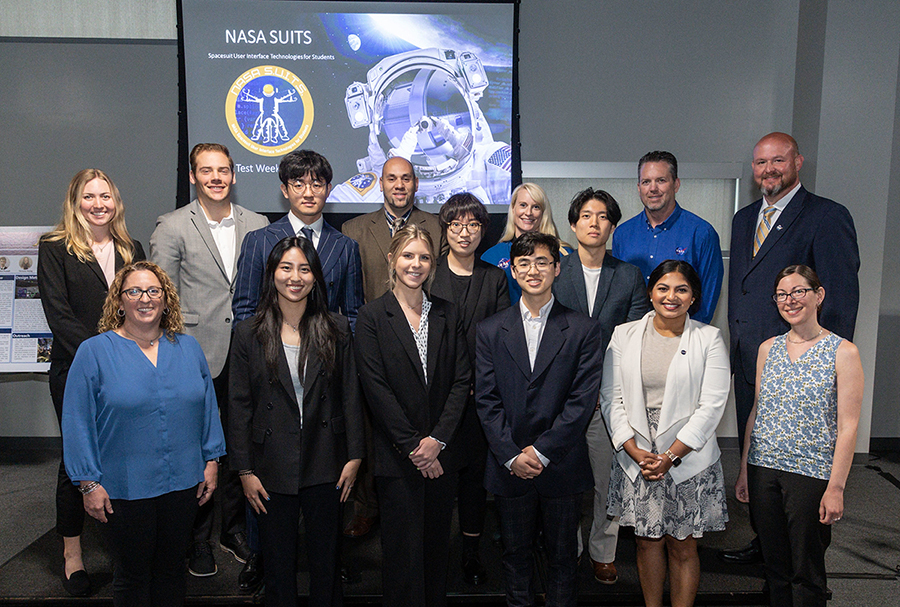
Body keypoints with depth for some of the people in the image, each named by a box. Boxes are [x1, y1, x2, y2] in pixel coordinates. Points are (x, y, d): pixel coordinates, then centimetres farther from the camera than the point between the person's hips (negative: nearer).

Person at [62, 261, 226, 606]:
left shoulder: (189, 348, 4)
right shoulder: (94, 352, -6)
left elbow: (207, 407, 8)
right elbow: (77, 423, -6)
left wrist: (211, 460, 6)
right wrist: (88, 484, -8)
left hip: (184, 484, 3)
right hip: (124, 490, -3)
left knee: (171, 570, 17)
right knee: (132, 575, 14)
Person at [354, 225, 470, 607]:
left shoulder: (448, 315, 7)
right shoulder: (372, 317, -3)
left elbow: (462, 381, 2)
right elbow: (376, 389, -9)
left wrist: (438, 439, -9)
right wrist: (412, 447, -11)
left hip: (442, 453, 3)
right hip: (397, 456, -3)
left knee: (437, 544, 13)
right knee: (404, 549, 5)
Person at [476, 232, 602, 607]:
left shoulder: (583, 330, -3)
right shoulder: (491, 330, 2)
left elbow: (583, 400, -9)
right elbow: (486, 400, -2)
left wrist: (541, 451, -14)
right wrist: (511, 456, -11)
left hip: (562, 466, -1)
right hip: (509, 468, 1)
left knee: (562, 555, 15)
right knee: (515, 552, 17)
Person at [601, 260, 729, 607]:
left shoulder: (709, 339, -1)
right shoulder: (624, 335, 3)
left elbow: (712, 406, -7)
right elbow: (611, 398, 0)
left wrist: (671, 456, -13)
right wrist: (636, 452, -9)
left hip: (689, 461, -1)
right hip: (636, 459, 2)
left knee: (683, 547, 9)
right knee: (647, 542, 12)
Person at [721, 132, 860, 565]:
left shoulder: (828, 217, -8)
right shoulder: (744, 219, 14)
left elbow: (841, 299, -11)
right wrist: (737, 347, 14)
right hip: (748, 362, 7)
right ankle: (765, 542, 32)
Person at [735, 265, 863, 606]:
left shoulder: (843, 353, -7)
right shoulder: (768, 348, 7)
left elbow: (847, 427, -8)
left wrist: (836, 487, -11)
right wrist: (744, 470, 9)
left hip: (810, 474, -4)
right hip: (763, 469, 4)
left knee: (806, 571, 8)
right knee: (774, 564, 14)